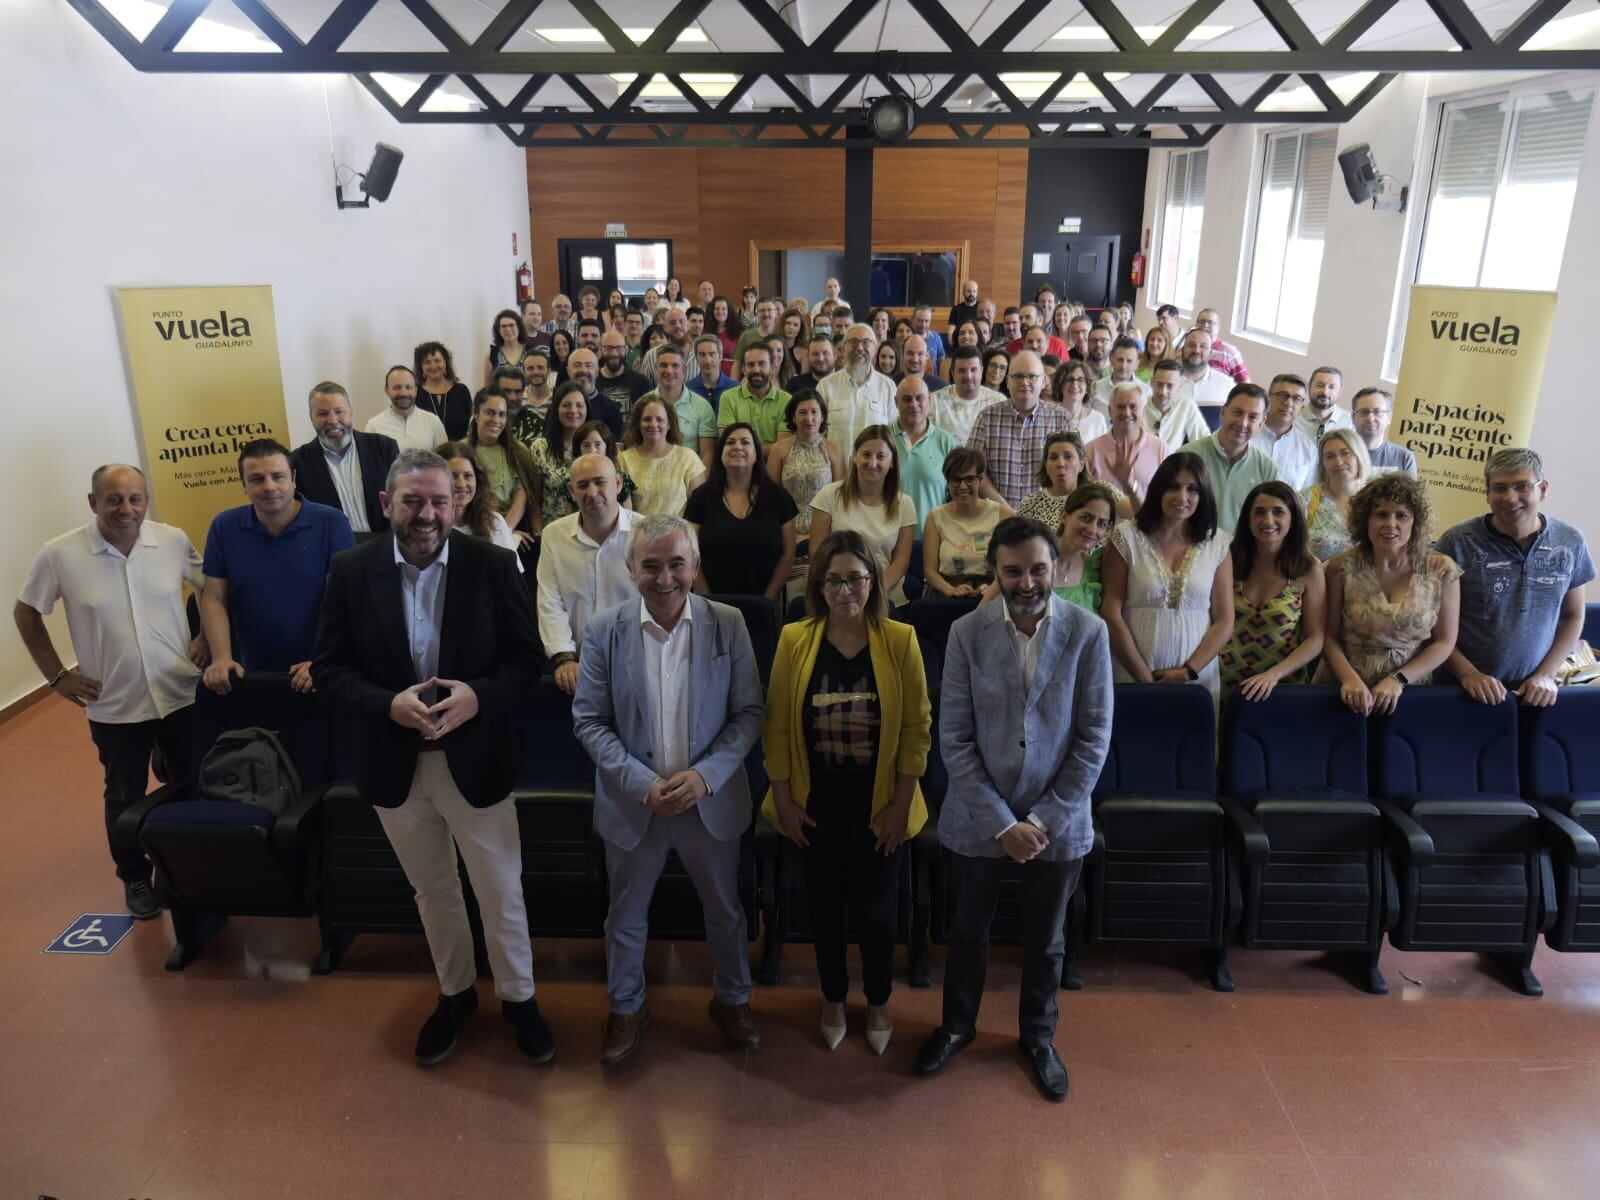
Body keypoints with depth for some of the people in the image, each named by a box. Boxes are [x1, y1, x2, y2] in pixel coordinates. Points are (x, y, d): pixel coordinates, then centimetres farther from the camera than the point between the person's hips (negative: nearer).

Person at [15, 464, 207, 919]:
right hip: (114, 706, -1)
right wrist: (57, 675, 0)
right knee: (125, 797, 16)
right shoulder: (59, 554, -12)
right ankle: (135, 877, 36)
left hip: (181, 694, 1)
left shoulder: (173, 540, -8)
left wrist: (206, 638, 0)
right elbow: (26, 613, 3)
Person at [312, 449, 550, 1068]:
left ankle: (518, 996, 36)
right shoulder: (352, 571, -6)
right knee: (433, 891, 22)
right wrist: (388, 704, -20)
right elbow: (330, 666, -3)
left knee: (501, 891, 12)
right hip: (394, 764, 2)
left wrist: (479, 695, -24)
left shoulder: (493, 565, -10)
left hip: (474, 759, -2)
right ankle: (454, 992, 45)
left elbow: (526, 656, -6)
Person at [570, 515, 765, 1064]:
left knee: (725, 910, 19)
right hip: (633, 803, 0)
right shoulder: (604, 631, -11)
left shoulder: (728, 625, -10)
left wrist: (705, 775, -19)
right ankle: (625, 1008, 44)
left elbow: (749, 712, -6)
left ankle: (732, 999, 45)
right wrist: (644, 784, -18)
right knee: (626, 916, 19)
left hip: (711, 800, 0)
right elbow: (589, 720, -8)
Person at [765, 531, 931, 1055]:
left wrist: (902, 803, -7)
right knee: (825, 903, 16)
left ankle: (878, 1002, 36)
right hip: (816, 803, 1)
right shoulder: (794, 640, -8)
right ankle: (833, 997, 41)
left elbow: (916, 727, -6)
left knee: (875, 908, 9)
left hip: (877, 804, -1)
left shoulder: (900, 641, -10)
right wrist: (783, 799, -4)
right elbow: (777, 725, -3)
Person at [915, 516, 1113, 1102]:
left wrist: (1044, 820, -12)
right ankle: (957, 1024, 44)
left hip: (1058, 818, 0)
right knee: (968, 930, 19)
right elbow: (954, 738, -9)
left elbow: (1094, 737, -8)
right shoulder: (967, 632, -10)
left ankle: (1038, 1036, 44)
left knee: (1046, 940, 19)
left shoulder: (1088, 632, -11)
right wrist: (1002, 822, -13)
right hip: (979, 816, 0)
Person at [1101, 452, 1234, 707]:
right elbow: (1111, 614, -6)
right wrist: (1145, 678, -8)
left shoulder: (1217, 545, 4)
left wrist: (1189, 671, -8)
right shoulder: (1127, 537, -3)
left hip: (1197, 679, 2)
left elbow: (1224, 622, 4)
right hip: (1132, 678, -1)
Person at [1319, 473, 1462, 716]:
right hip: (1350, 693, -1)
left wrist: (1398, 680, -8)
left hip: (1410, 693, 1)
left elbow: (1444, 642, 3)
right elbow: (1329, 636, -1)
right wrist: (1350, 680, -15)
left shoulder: (1442, 570, 1)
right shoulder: (1343, 567, -2)